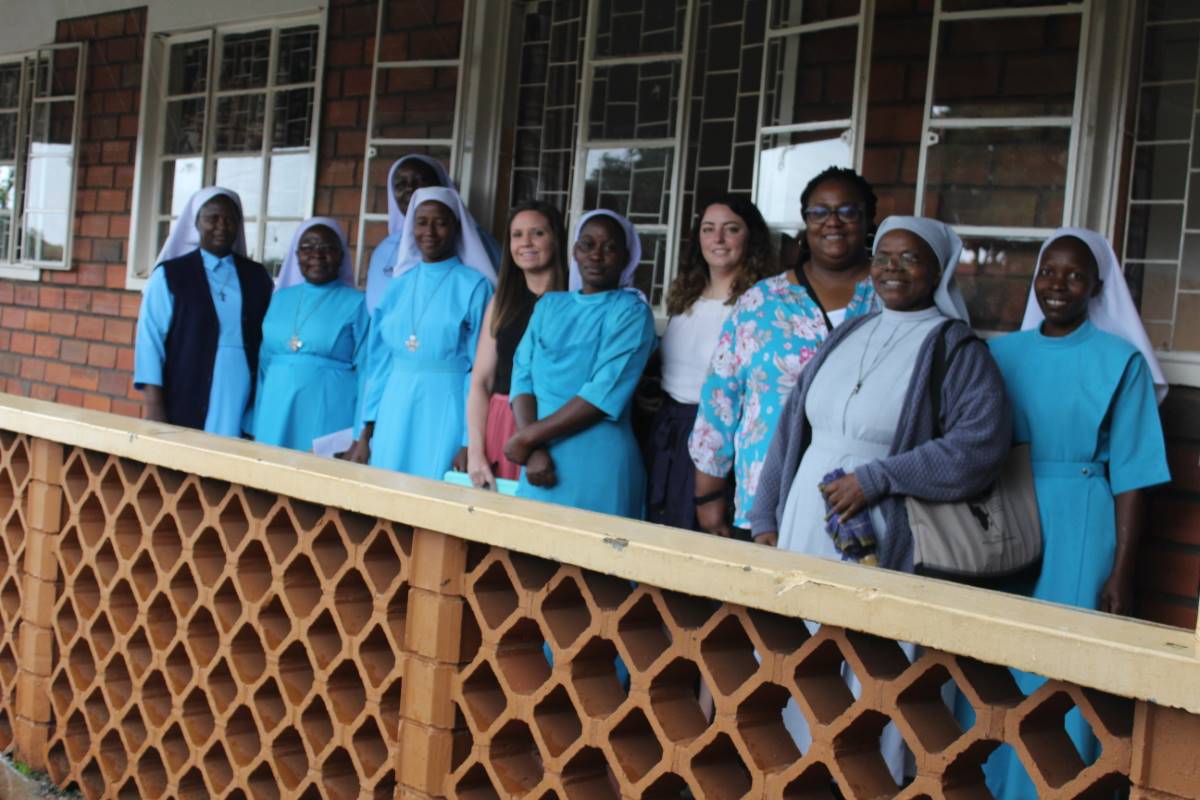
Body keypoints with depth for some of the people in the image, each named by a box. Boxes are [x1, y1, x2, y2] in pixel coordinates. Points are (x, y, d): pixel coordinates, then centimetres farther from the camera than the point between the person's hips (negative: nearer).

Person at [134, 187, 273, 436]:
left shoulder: (257, 276, 10)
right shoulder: (169, 275, 2)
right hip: (185, 407, -2)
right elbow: (150, 340, -2)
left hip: (242, 408, 2)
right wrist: (152, 406, -10)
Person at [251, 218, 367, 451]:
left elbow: (366, 372, -3)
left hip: (328, 417, -4)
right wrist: (255, 426, 11)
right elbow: (264, 362, 15)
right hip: (275, 415, 4)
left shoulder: (356, 303, -1)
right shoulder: (279, 298, 12)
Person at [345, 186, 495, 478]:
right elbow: (380, 361, 12)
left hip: (444, 411, -4)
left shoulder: (474, 287, -4)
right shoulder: (399, 286, 10)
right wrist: (366, 432, 8)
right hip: (394, 412, 5)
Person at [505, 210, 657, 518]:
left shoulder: (631, 312, -3)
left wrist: (528, 437, -12)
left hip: (598, 466, -4)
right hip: (542, 462, 4)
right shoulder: (549, 305, 12)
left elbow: (604, 394, -14)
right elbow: (522, 375, 3)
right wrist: (534, 450, -12)